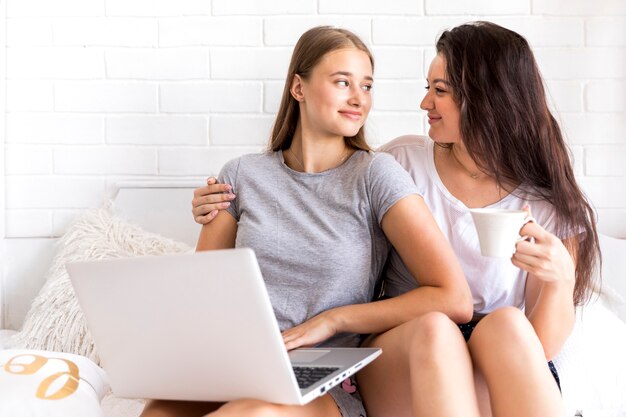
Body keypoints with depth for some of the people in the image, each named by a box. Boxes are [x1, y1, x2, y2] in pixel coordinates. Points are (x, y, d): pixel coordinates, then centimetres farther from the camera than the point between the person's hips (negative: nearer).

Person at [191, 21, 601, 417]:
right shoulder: (405, 159, 3)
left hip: (499, 370, -1)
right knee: (433, 328, -34)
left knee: (506, 324, -34)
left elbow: (542, 348, -2)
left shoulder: (550, 207, -1)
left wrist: (561, 280, -22)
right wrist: (226, 212, 2)